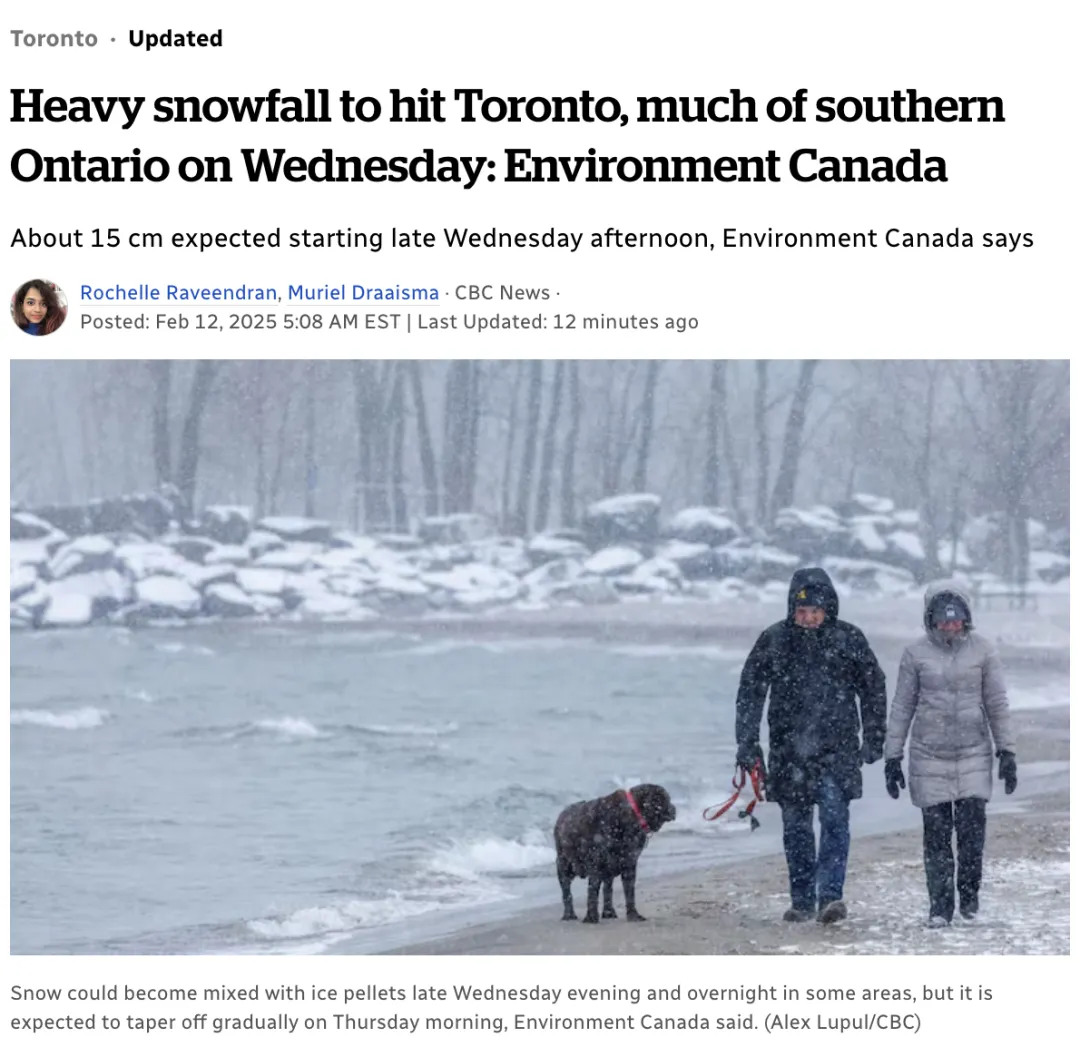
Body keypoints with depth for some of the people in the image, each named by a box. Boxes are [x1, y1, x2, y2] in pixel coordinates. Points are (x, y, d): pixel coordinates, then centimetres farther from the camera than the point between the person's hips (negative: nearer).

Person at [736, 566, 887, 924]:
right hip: (789, 750, 1)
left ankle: (830, 895, -16)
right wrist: (747, 743, 0)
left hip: (837, 749, -1)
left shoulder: (848, 639, 1)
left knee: (834, 819, -14)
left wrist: (873, 740, 8)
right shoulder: (773, 640, 0)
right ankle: (802, 901, 17)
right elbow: (750, 694, 5)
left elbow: (873, 690, 10)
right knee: (796, 827, 7)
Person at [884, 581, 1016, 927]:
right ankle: (940, 906, 8)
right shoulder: (916, 654, 1)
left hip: (974, 754, 0)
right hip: (929, 756, 0)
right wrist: (892, 757, 4)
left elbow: (997, 703, 6)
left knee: (972, 827, -7)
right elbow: (902, 708, 5)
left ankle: (969, 892, 16)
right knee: (936, 833, -1)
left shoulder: (983, 651, 3)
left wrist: (1007, 753, 2)